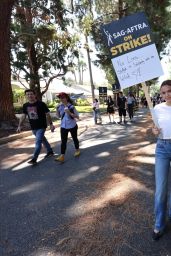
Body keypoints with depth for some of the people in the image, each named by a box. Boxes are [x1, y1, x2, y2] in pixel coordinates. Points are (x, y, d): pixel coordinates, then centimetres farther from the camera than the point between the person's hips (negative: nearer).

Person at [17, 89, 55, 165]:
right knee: (43, 139, 19)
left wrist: (51, 124, -11)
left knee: (38, 142, -9)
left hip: (41, 127, -6)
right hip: (33, 128, 6)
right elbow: (23, 116, 10)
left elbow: (47, 114, -9)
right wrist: (19, 126, 4)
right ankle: (50, 151, 38)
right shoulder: (25, 105, 2)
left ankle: (34, 159, -2)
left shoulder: (41, 104, -13)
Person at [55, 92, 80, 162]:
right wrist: (57, 109, -9)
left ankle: (77, 150, 38)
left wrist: (69, 113, -26)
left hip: (72, 126, -3)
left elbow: (77, 116, -13)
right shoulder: (60, 106, -1)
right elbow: (58, 116, 7)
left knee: (74, 138, 16)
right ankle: (62, 156, -1)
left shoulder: (71, 106, -14)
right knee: (63, 141, -1)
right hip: (63, 126, 3)